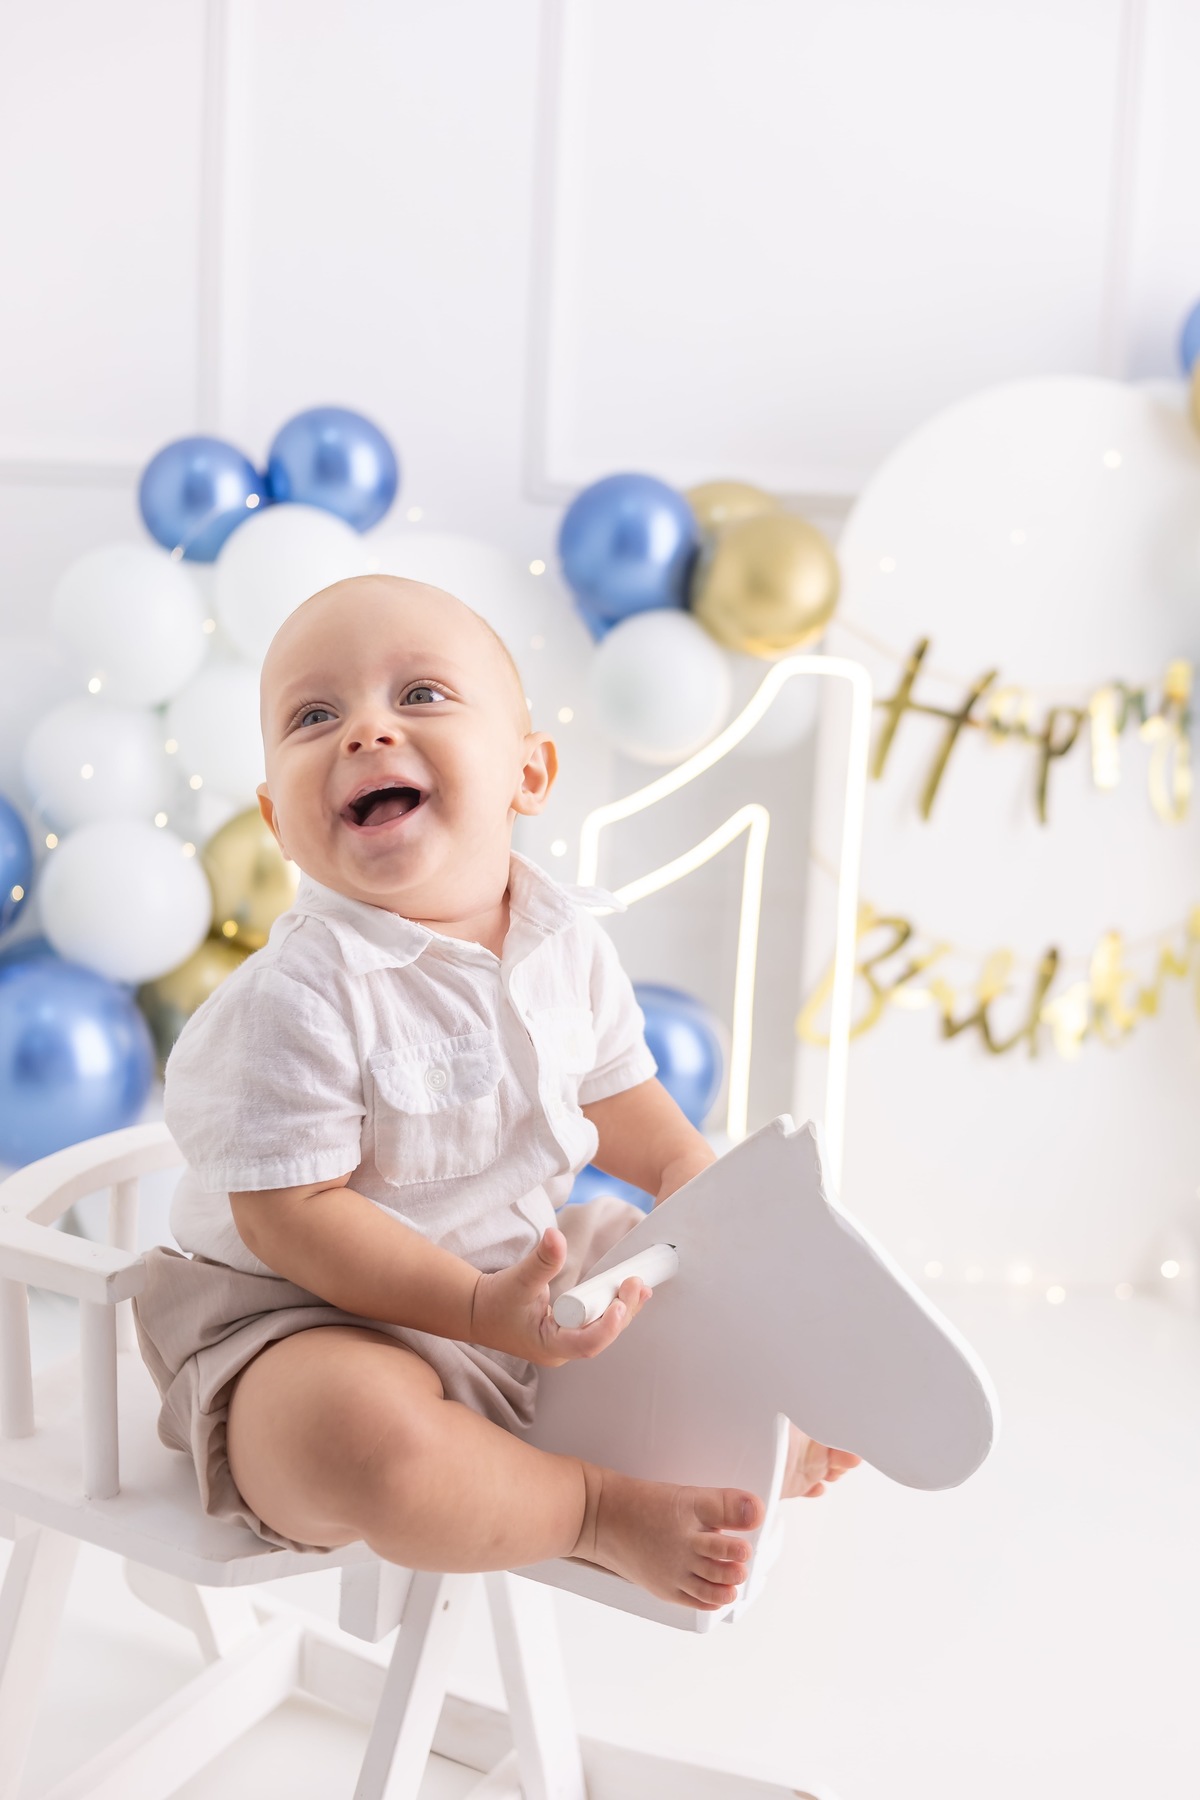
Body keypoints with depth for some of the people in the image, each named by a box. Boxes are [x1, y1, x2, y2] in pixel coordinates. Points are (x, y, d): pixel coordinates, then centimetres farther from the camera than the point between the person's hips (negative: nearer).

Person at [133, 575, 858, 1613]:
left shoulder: (569, 943, -3)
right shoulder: (296, 998, -25)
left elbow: (615, 1093, 14)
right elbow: (290, 1215, -24)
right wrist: (482, 1308, -30)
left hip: (537, 1265, 7)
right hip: (323, 1313, -6)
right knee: (360, 1435, -37)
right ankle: (597, 1510, -14)